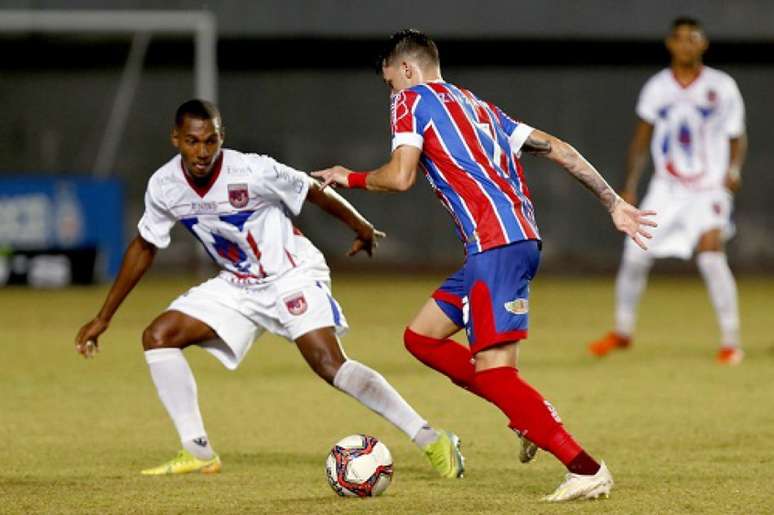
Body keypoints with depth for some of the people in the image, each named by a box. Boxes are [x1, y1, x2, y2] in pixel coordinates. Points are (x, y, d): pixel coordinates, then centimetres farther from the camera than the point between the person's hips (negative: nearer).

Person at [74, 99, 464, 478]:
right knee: (157, 337, -8)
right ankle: (198, 452, -2)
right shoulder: (164, 186, -10)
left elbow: (315, 192, -9)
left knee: (331, 366, -24)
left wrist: (361, 228, 5)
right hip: (238, 285, 6)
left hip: (293, 276, -6)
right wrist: (103, 318, 8)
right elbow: (143, 248, 6)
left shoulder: (252, 172, -26)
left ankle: (431, 441, -22)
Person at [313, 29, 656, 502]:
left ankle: (586, 470, -15)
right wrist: (614, 203, 21)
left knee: (494, 371, -12)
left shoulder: (413, 100, 3)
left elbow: (400, 177, -10)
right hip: (521, 237, 9)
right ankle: (531, 414, 11)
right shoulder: (478, 107, 26)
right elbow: (557, 149, 21)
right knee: (422, 337, 16)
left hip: (496, 245, -9)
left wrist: (350, 178, 9)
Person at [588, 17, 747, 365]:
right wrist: (630, 186, 4)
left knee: (711, 255, -21)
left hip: (709, 188, -3)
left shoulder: (722, 87, -2)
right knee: (635, 254, -1)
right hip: (666, 189, 3)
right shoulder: (657, 88, 4)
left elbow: (737, 137, 4)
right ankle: (622, 331, 22)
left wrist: (734, 170, -15)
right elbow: (641, 140, 11)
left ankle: (731, 342, -12)